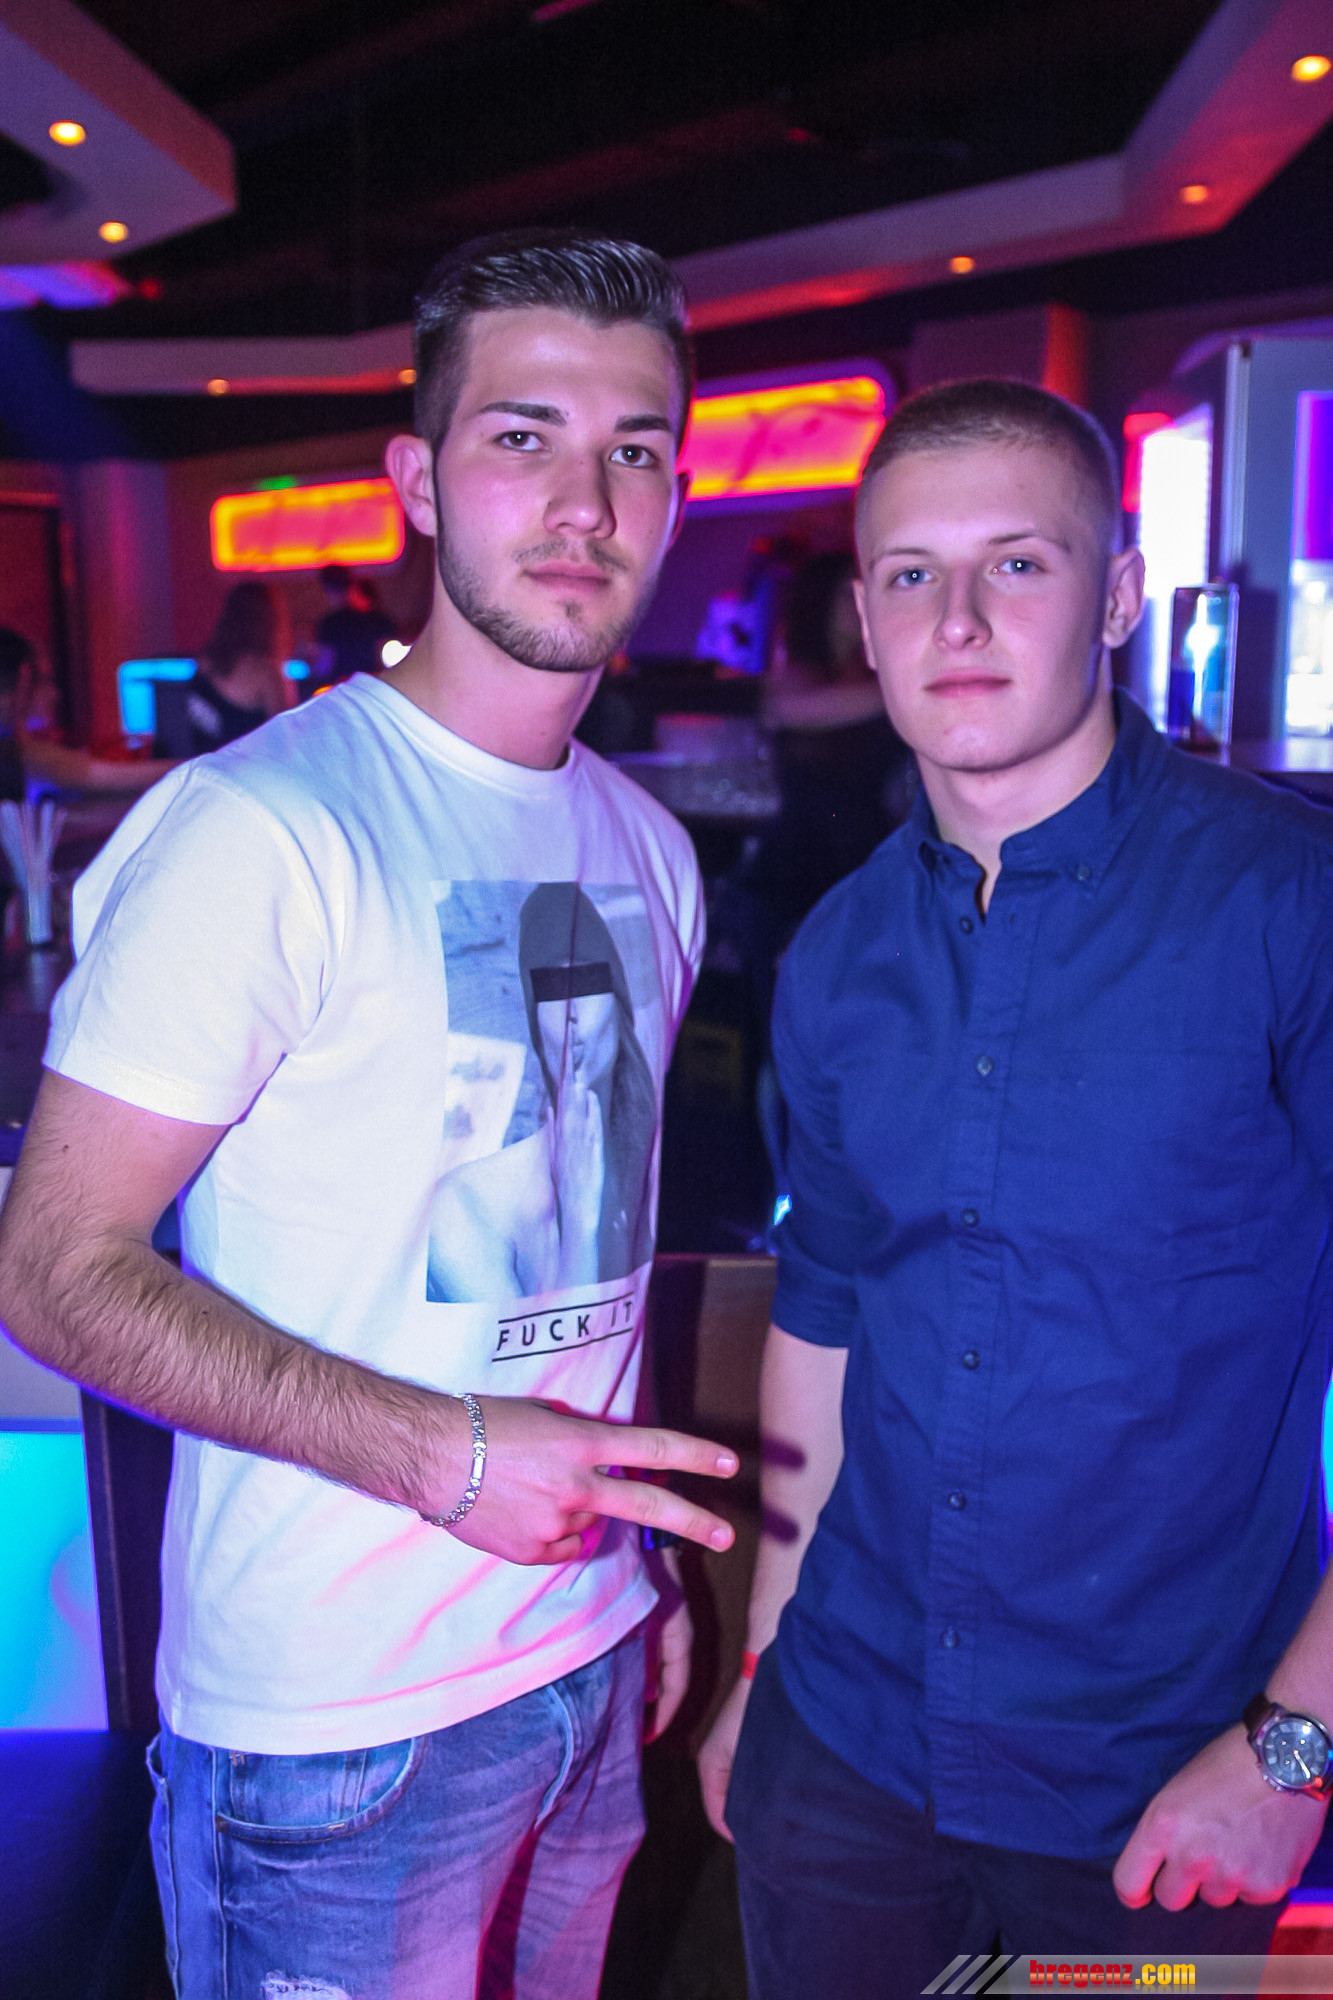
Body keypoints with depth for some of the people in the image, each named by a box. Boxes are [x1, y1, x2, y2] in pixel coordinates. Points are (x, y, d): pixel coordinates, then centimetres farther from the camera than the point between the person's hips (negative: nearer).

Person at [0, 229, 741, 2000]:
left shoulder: (651, 850, 5)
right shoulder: (257, 830, -18)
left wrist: (649, 1552, 12)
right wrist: (441, 1450, -24)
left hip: (593, 1665, 7)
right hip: (337, 1721, -6)